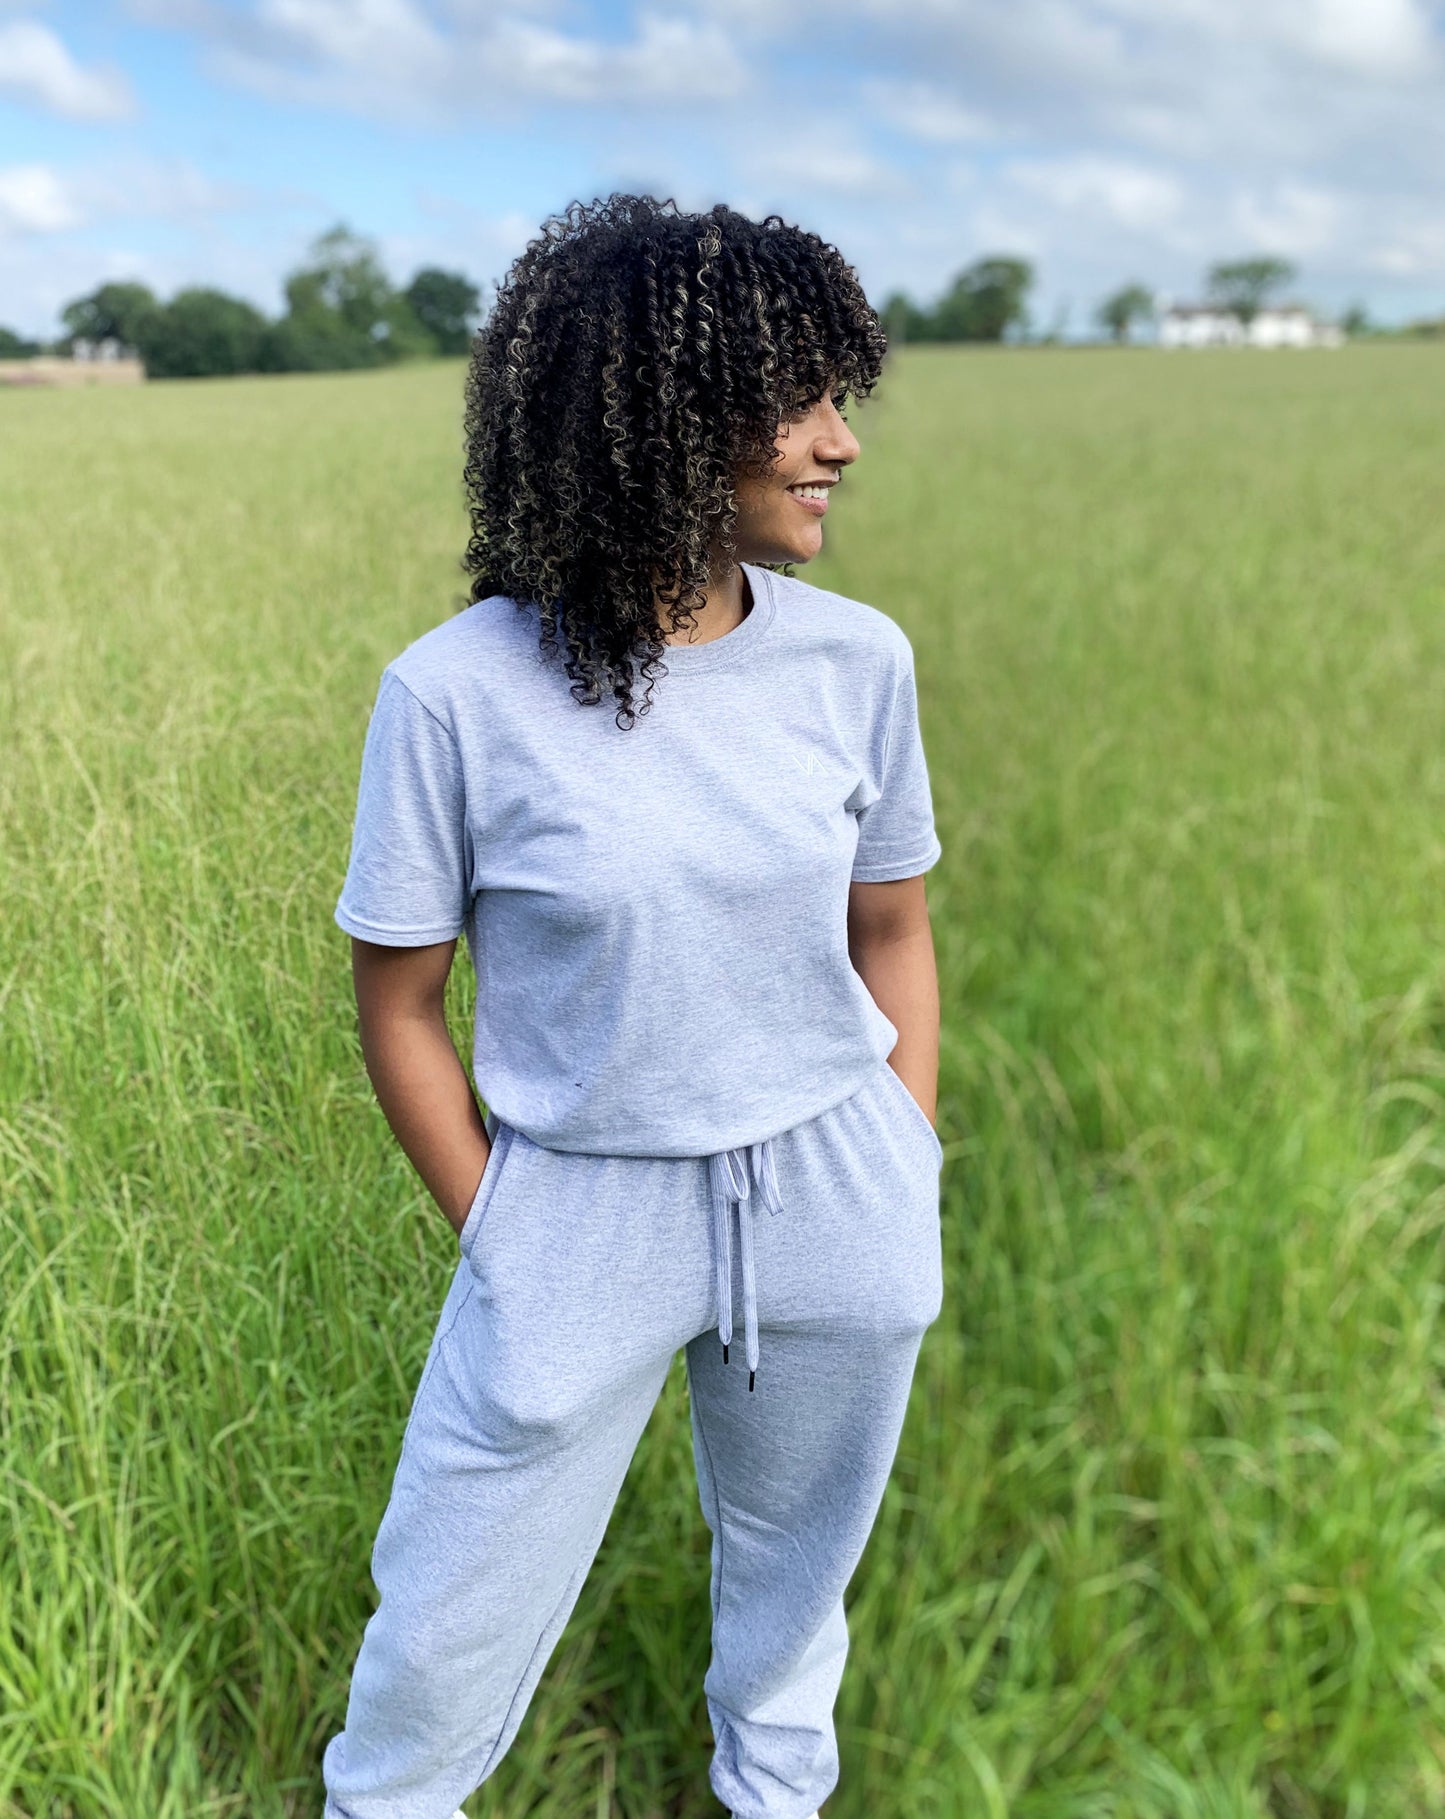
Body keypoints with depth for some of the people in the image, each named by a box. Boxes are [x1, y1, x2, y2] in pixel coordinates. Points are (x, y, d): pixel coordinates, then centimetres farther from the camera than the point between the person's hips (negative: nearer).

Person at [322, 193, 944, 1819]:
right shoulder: (458, 692, -16)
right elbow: (398, 1009, -6)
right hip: (580, 1210, -2)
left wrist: (907, 1192, 4)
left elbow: (893, 936, 6)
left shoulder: (858, 661, -6)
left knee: (796, 1575, 24)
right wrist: (500, 1247, -3)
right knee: (444, 1637, 12)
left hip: (835, 1208, 3)